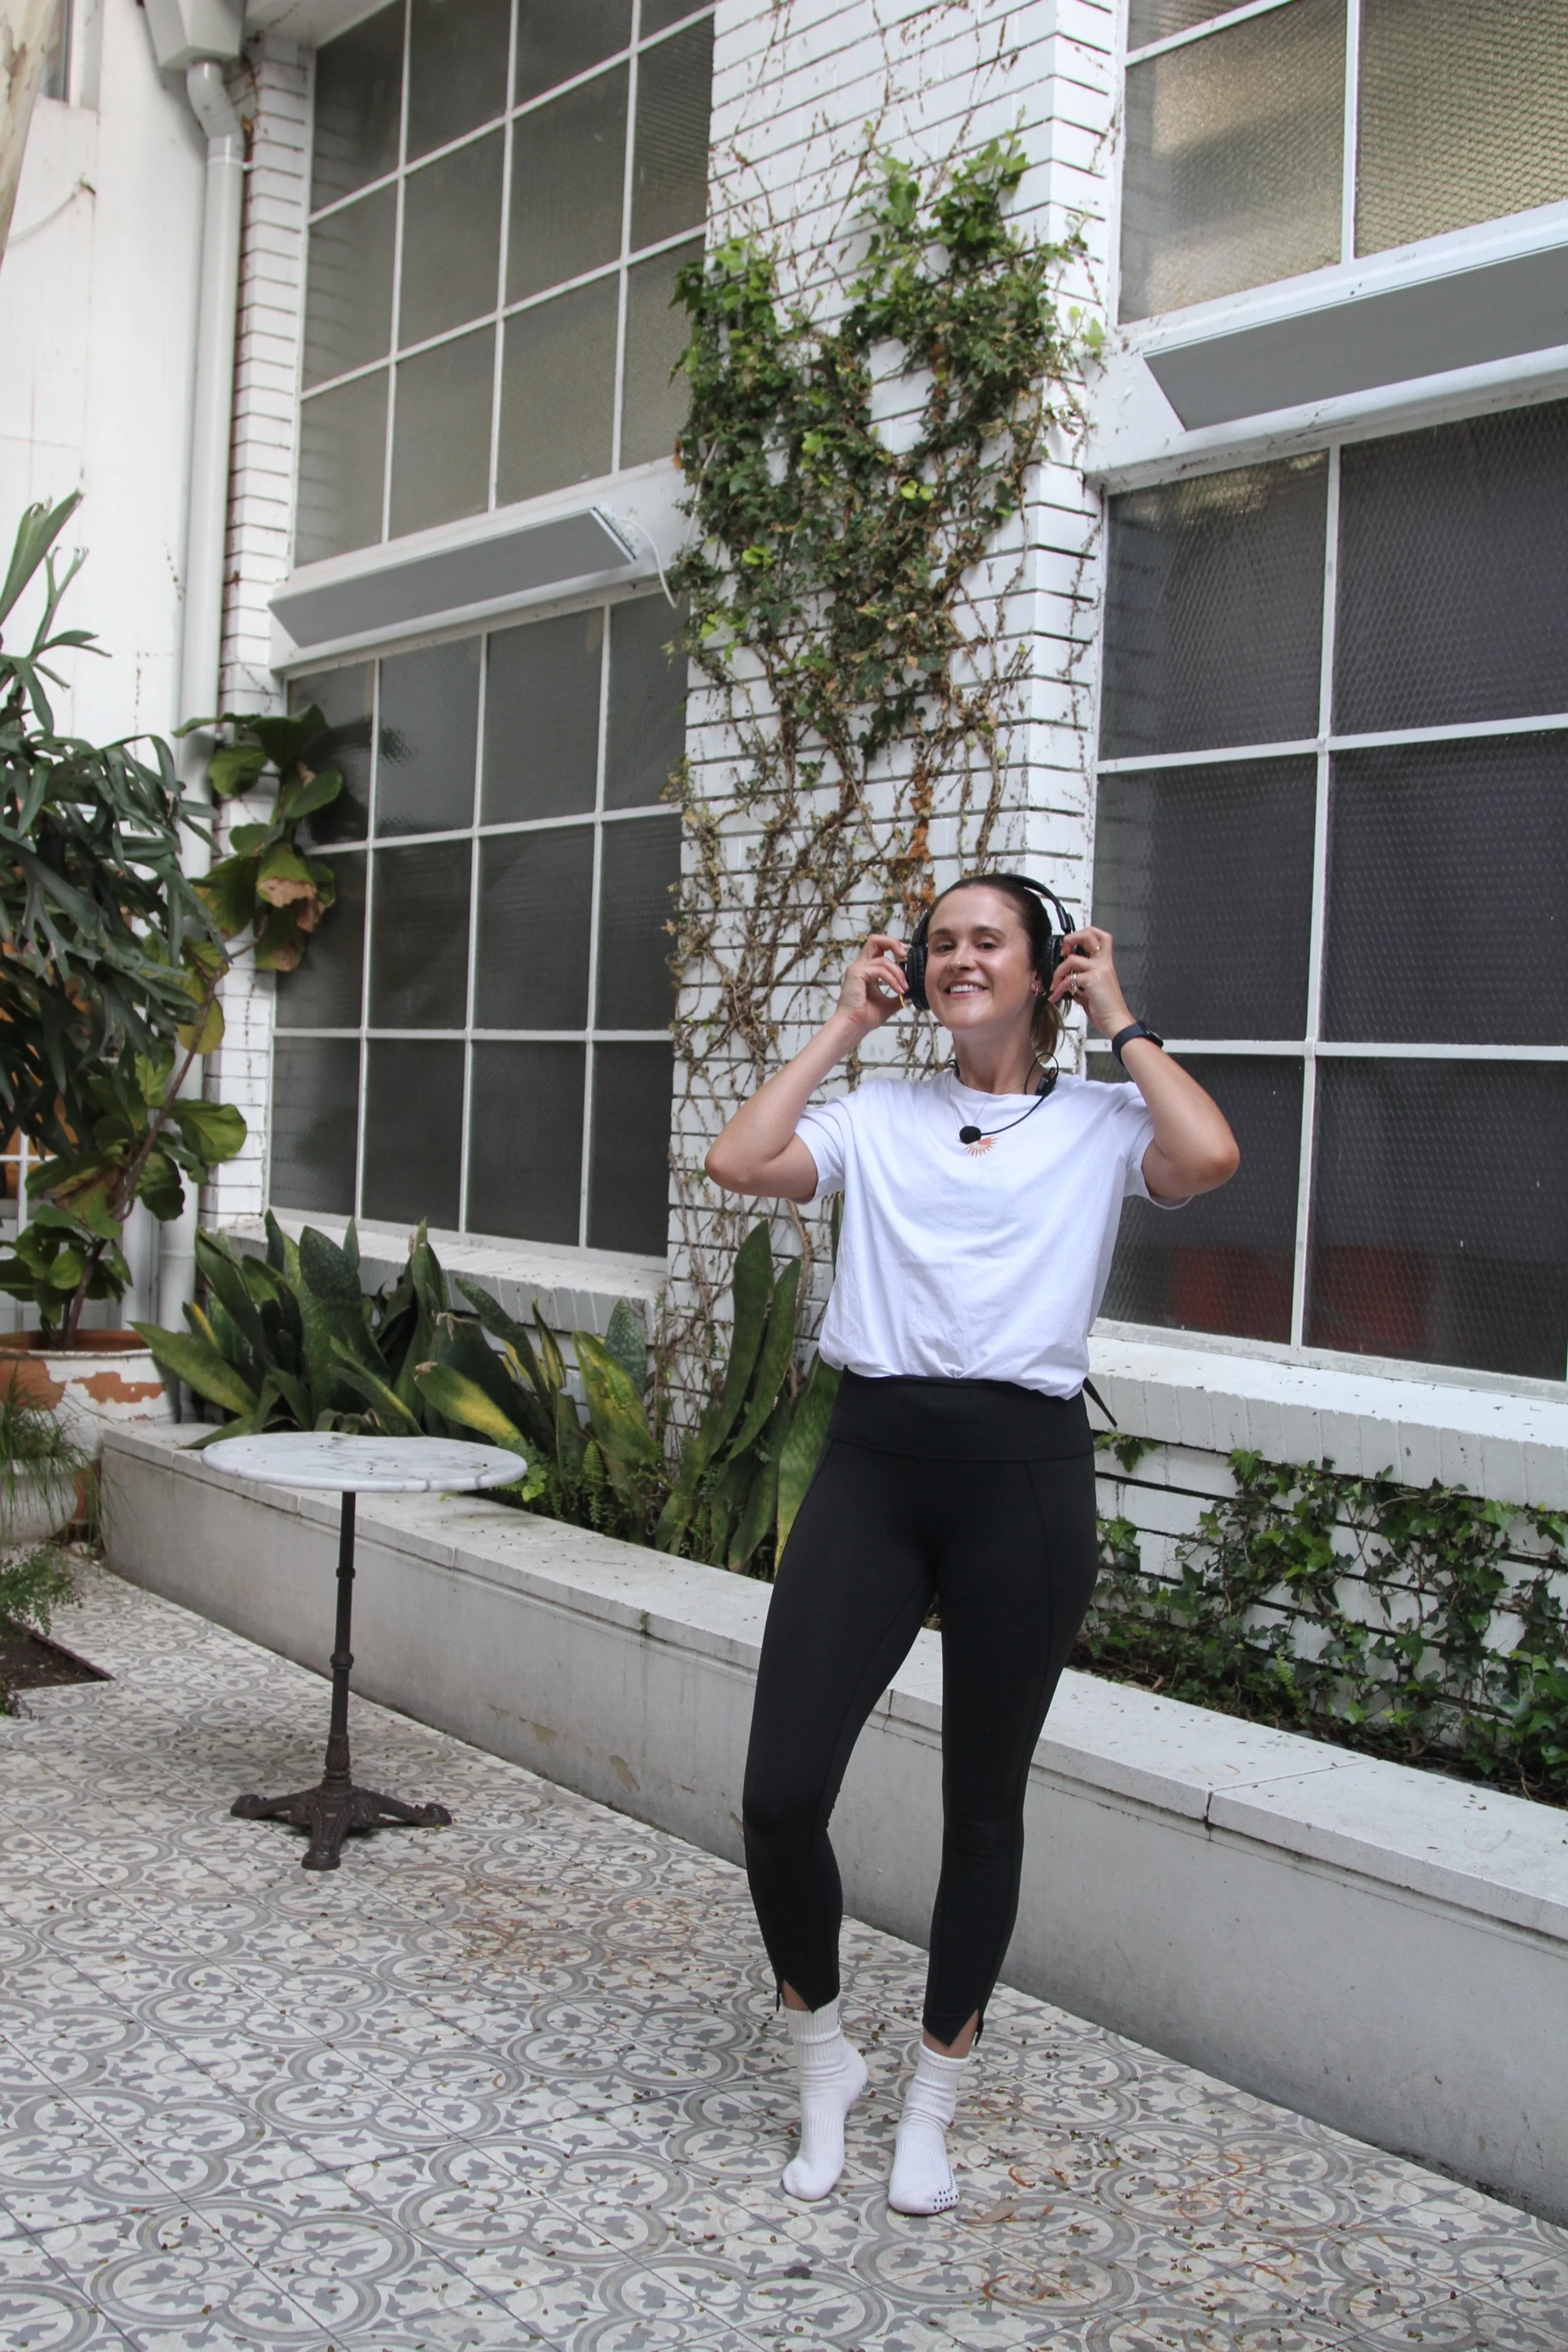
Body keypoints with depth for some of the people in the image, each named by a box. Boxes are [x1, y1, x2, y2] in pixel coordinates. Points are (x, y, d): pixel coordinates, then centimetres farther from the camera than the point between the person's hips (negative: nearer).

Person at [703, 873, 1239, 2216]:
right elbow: (738, 1163, -4)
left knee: (984, 1804, 9)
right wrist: (847, 1026, 5)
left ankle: (933, 2108, 29)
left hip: (1024, 1471, -1)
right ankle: (823, 2064, 21)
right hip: (874, 1458, 1)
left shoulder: (1100, 1125, 6)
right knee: (780, 1794, -7)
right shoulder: (878, 1119, 12)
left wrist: (1118, 1019, -2)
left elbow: (1208, 1158, -15)